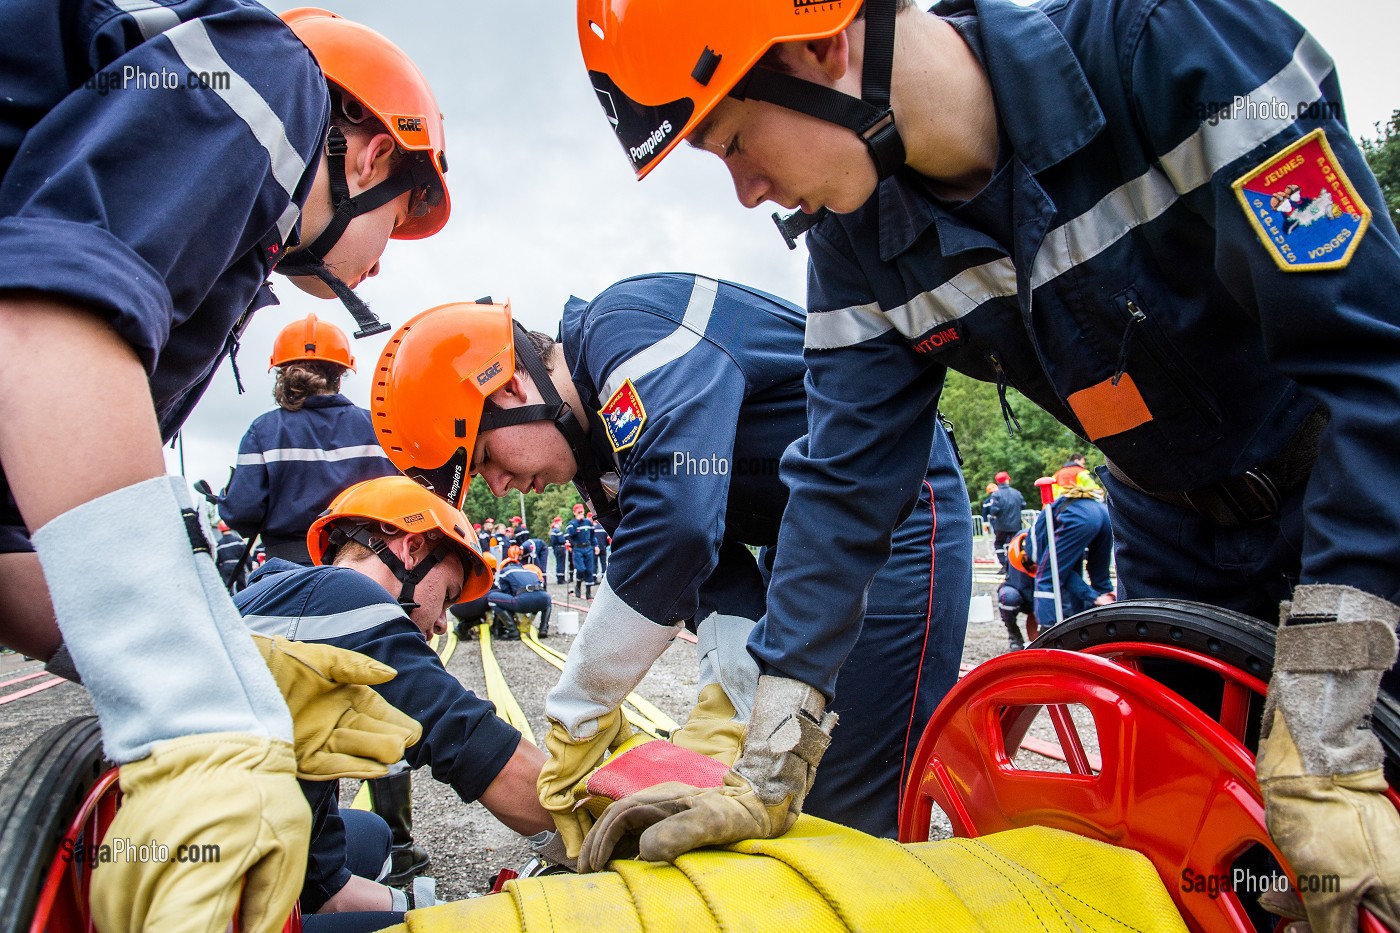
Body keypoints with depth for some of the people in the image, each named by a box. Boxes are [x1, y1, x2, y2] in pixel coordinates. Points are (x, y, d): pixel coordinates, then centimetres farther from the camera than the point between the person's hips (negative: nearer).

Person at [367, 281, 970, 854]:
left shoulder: (632, 327, -25)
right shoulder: (599, 444, 4)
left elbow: (677, 529, -38)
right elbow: (717, 575, -1)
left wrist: (575, 718, -27)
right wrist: (729, 706, -18)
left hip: (900, 509, -9)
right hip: (805, 540, 9)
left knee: (851, 811, -9)